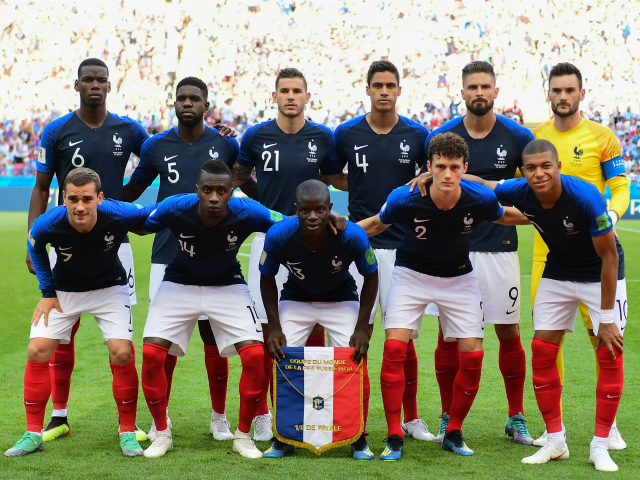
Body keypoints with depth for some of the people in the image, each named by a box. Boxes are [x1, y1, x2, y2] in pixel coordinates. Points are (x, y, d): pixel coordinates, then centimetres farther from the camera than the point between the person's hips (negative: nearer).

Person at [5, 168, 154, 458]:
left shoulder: (118, 215, -33)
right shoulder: (48, 224, -29)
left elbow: (155, 213, -11)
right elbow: (35, 247, -3)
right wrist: (47, 293, -4)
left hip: (109, 287, -1)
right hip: (64, 290, 1)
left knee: (122, 352, -17)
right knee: (37, 350, -9)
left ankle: (127, 432, 1)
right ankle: (34, 434, 5)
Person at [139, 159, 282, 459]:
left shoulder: (246, 213, -25)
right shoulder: (175, 208, -25)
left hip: (228, 286, 0)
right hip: (179, 285, 0)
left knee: (255, 355, -17)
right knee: (151, 353, -16)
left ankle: (243, 435, 4)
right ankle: (162, 433, 6)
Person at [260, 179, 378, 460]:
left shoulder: (353, 235, -31)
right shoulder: (278, 236, -28)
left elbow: (371, 277, -12)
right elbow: (267, 278, -9)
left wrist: (362, 327, -16)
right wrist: (274, 327, -14)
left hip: (341, 299, -1)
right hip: (296, 298, 1)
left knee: (356, 364, -13)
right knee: (282, 362, -10)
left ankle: (359, 440, 6)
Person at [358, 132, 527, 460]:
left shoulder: (480, 199, -22)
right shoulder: (405, 199, -25)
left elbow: (505, 216, 3)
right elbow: (376, 225, -4)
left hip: (458, 278, 2)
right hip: (411, 274, -1)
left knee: (472, 354, -6)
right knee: (394, 348, -18)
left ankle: (453, 434, 14)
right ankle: (394, 438, -8)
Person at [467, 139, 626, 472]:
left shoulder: (586, 198, -33)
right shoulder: (520, 193, -20)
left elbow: (609, 257, -25)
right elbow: (478, 183, -1)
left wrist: (606, 318, -23)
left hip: (601, 276, -4)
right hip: (557, 274, 4)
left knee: (610, 353, -12)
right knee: (542, 352, -2)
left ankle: (600, 446, -1)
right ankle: (555, 441, 10)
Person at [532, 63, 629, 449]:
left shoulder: (601, 137, 0)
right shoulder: (534, 137, 10)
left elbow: (620, 188, -1)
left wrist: (611, 215, -20)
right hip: (547, 250, 3)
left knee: (602, 334, -4)